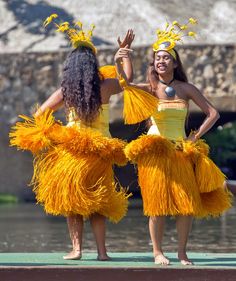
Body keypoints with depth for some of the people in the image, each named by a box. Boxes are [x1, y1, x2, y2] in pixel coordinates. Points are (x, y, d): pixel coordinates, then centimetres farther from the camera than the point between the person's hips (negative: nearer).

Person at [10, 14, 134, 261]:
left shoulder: (65, 91, -4)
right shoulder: (106, 87, -3)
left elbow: (39, 115, -2)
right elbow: (127, 78, 18)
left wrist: (49, 133, 14)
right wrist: (125, 51, 27)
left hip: (70, 150, -1)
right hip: (99, 152, 1)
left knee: (72, 202, 7)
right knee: (96, 203, 10)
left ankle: (76, 249, 1)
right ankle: (101, 251, 3)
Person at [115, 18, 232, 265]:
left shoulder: (186, 89, 3)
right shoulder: (150, 88, -1)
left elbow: (213, 113, 6)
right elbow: (126, 86, -20)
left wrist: (196, 136, -2)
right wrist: (118, 64, -37)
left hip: (182, 150, 2)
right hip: (155, 150, -2)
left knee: (188, 203, -3)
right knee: (158, 203, -3)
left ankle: (182, 252, 7)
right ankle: (158, 252, 6)